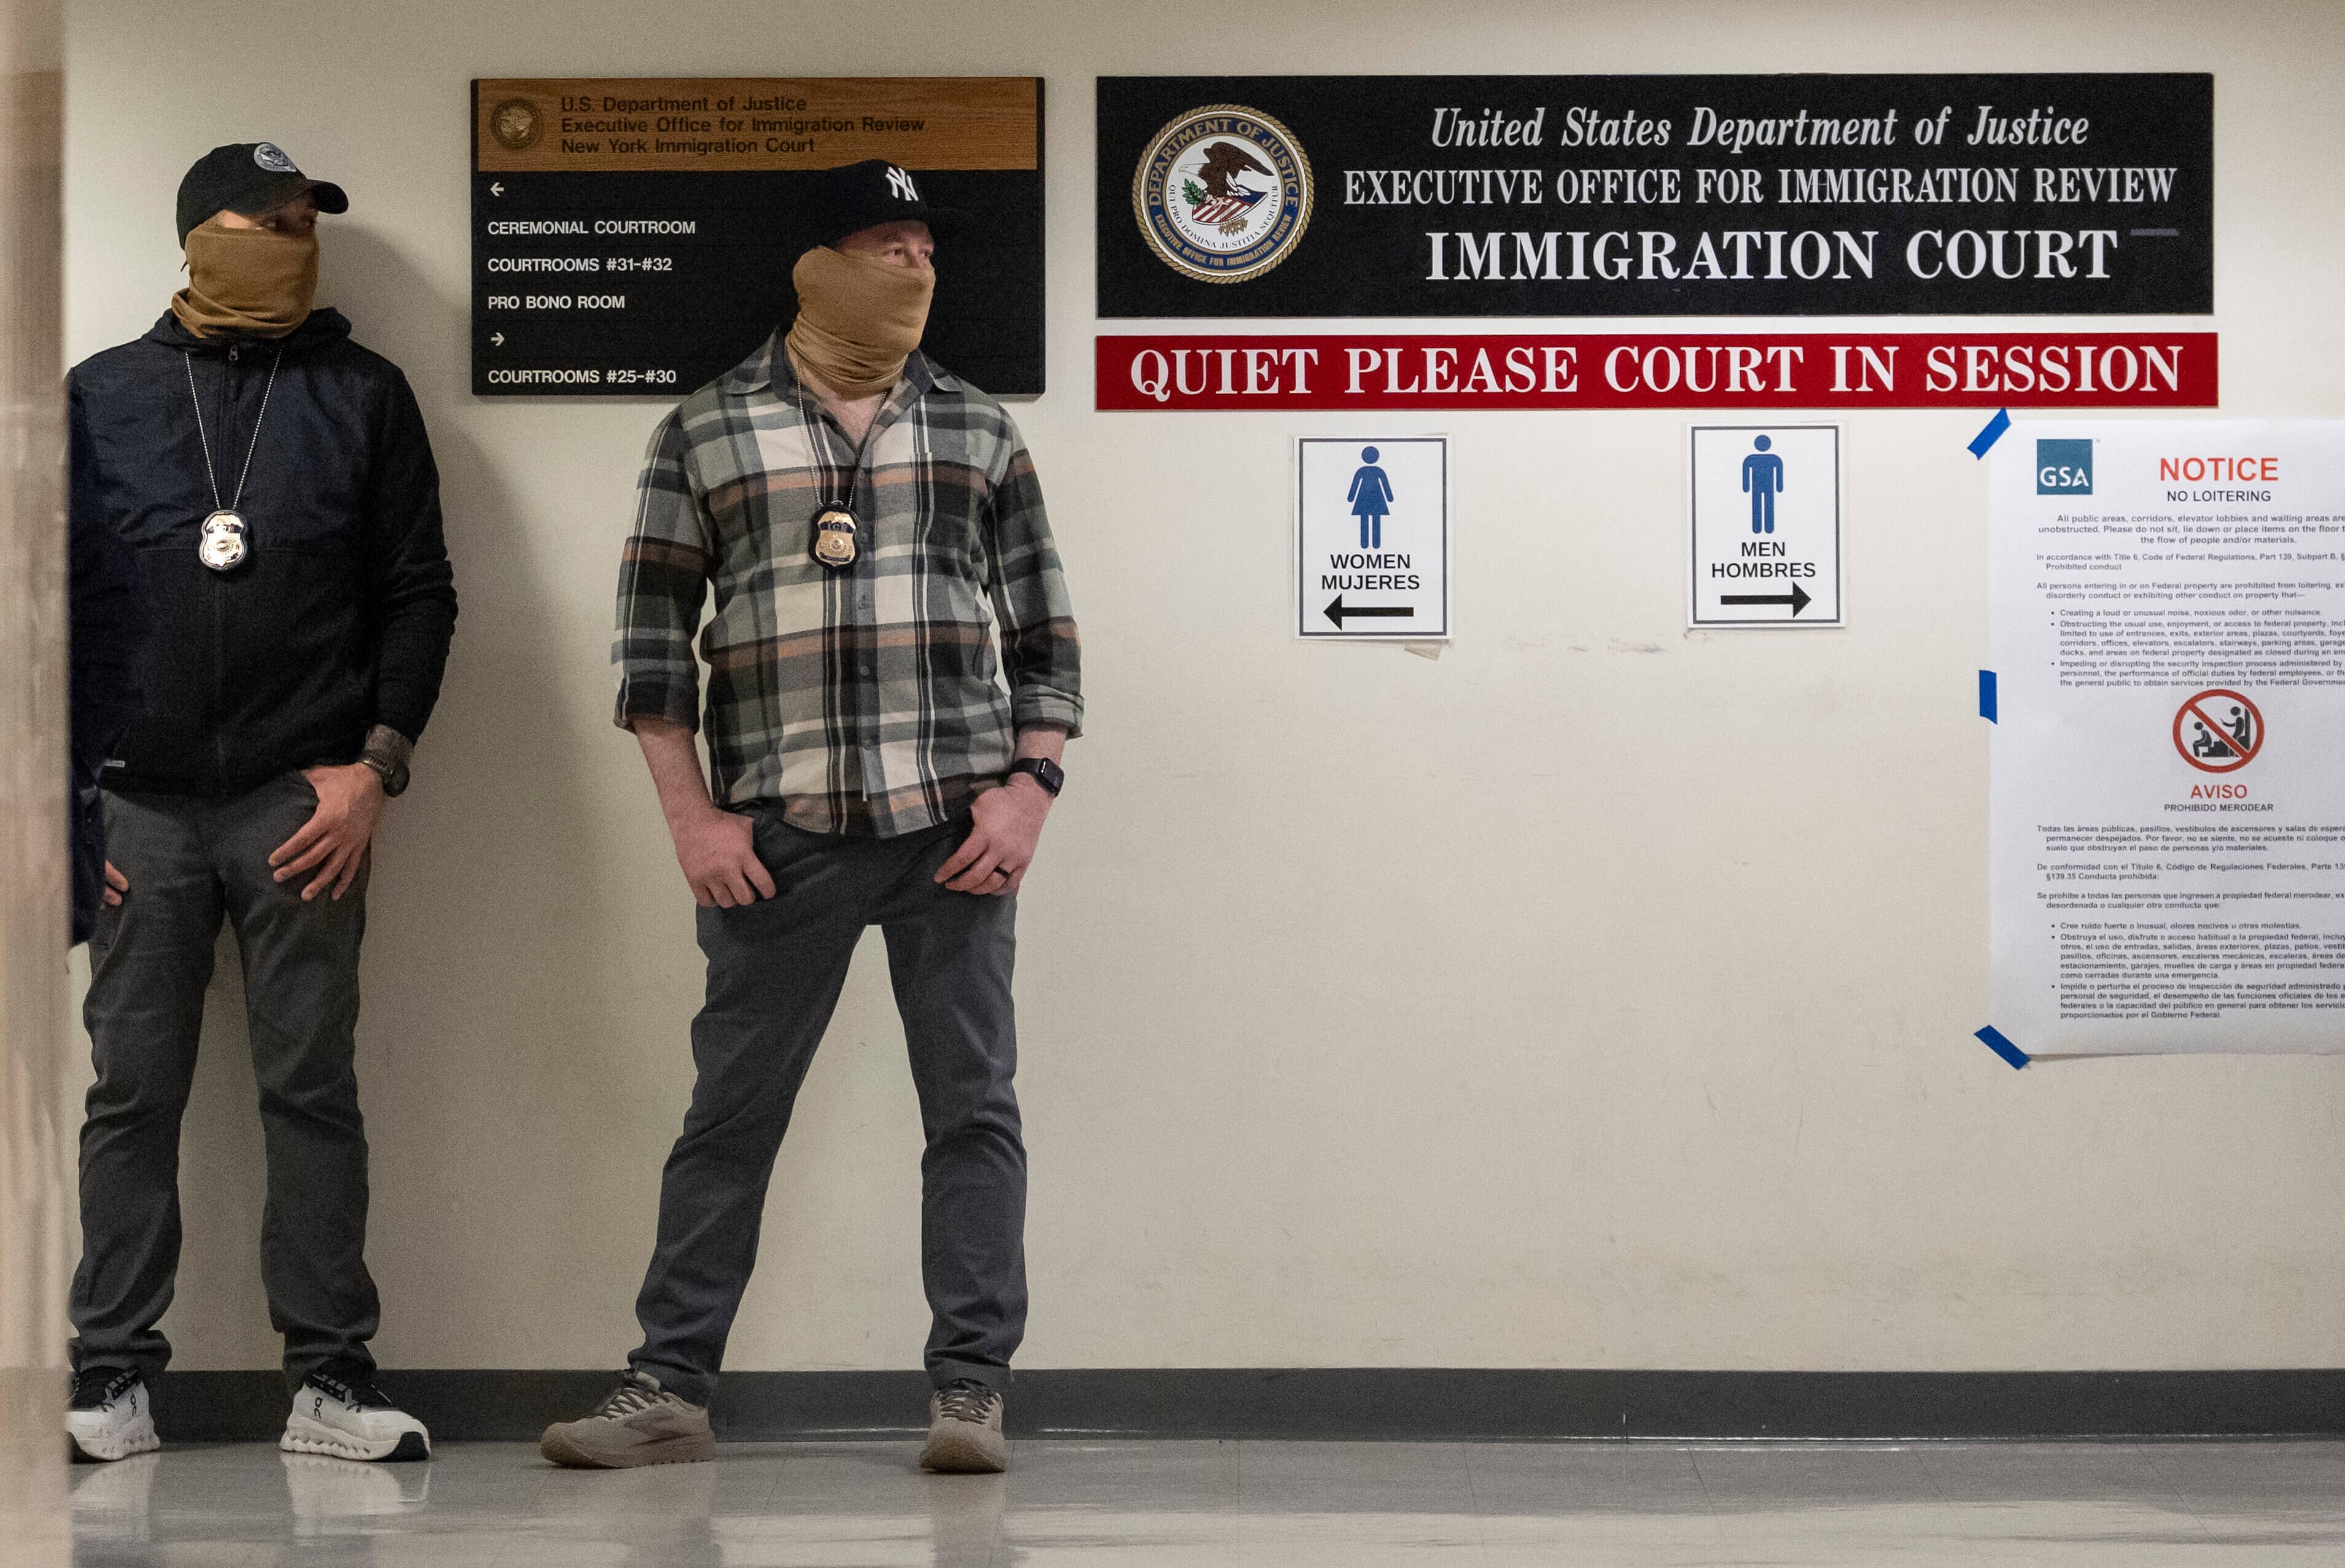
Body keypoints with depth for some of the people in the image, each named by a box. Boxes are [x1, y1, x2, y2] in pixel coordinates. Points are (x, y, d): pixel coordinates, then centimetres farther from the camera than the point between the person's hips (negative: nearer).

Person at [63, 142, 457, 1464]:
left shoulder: (363, 396, 9)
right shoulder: (104, 396, 11)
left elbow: (419, 593, 7)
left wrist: (375, 766, -3)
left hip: (305, 802, -1)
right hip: (138, 804, 1)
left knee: (314, 1089, 0)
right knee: (133, 1095, 2)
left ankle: (331, 1379, 4)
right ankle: (115, 1379, 7)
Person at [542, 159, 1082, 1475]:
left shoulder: (980, 431, 11)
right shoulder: (706, 432, 6)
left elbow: (1044, 629, 10)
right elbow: (653, 633, 4)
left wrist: (1029, 788, -2)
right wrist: (693, 814, -3)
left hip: (954, 824, 1)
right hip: (779, 834, -1)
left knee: (973, 1105, 1)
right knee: (731, 1111, 3)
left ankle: (972, 1391, 6)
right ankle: (672, 1387, 10)